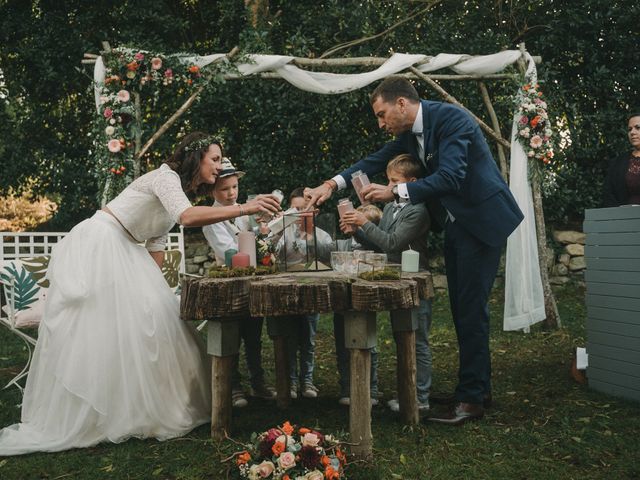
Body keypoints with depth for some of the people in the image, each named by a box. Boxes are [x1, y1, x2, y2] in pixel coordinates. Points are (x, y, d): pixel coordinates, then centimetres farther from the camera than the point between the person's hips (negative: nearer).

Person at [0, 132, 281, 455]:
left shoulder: (182, 190, 14)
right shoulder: (166, 176, -15)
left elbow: (156, 241, 15)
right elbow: (188, 217, -35)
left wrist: (153, 282, 7)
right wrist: (244, 209, -37)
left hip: (121, 252, 10)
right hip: (96, 245, -10)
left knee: (142, 317, 3)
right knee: (97, 327, -11)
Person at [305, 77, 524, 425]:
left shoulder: (451, 119, -20)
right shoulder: (410, 133, 7)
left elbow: (449, 176, -30)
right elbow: (377, 160, 9)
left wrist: (394, 192, -33)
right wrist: (332, 184, -4)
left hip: (481, 219, -9)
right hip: (454, 223, 9)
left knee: (470, 307, -9)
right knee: (462, 307, 12)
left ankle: (471, 399, -2)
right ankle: (479, 385, 23)